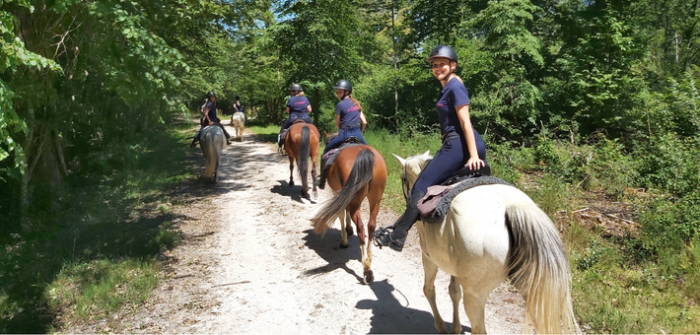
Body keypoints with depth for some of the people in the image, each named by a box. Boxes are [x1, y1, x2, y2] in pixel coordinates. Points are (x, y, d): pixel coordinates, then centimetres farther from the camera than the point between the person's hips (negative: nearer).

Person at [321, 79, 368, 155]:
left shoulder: (340, 105, -6)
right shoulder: (356, 103, 11)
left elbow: (337, 124, 2)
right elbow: (364, 122, 9)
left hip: (345, 134, -5)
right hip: (357, 133, 5)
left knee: (326, 151, 11)